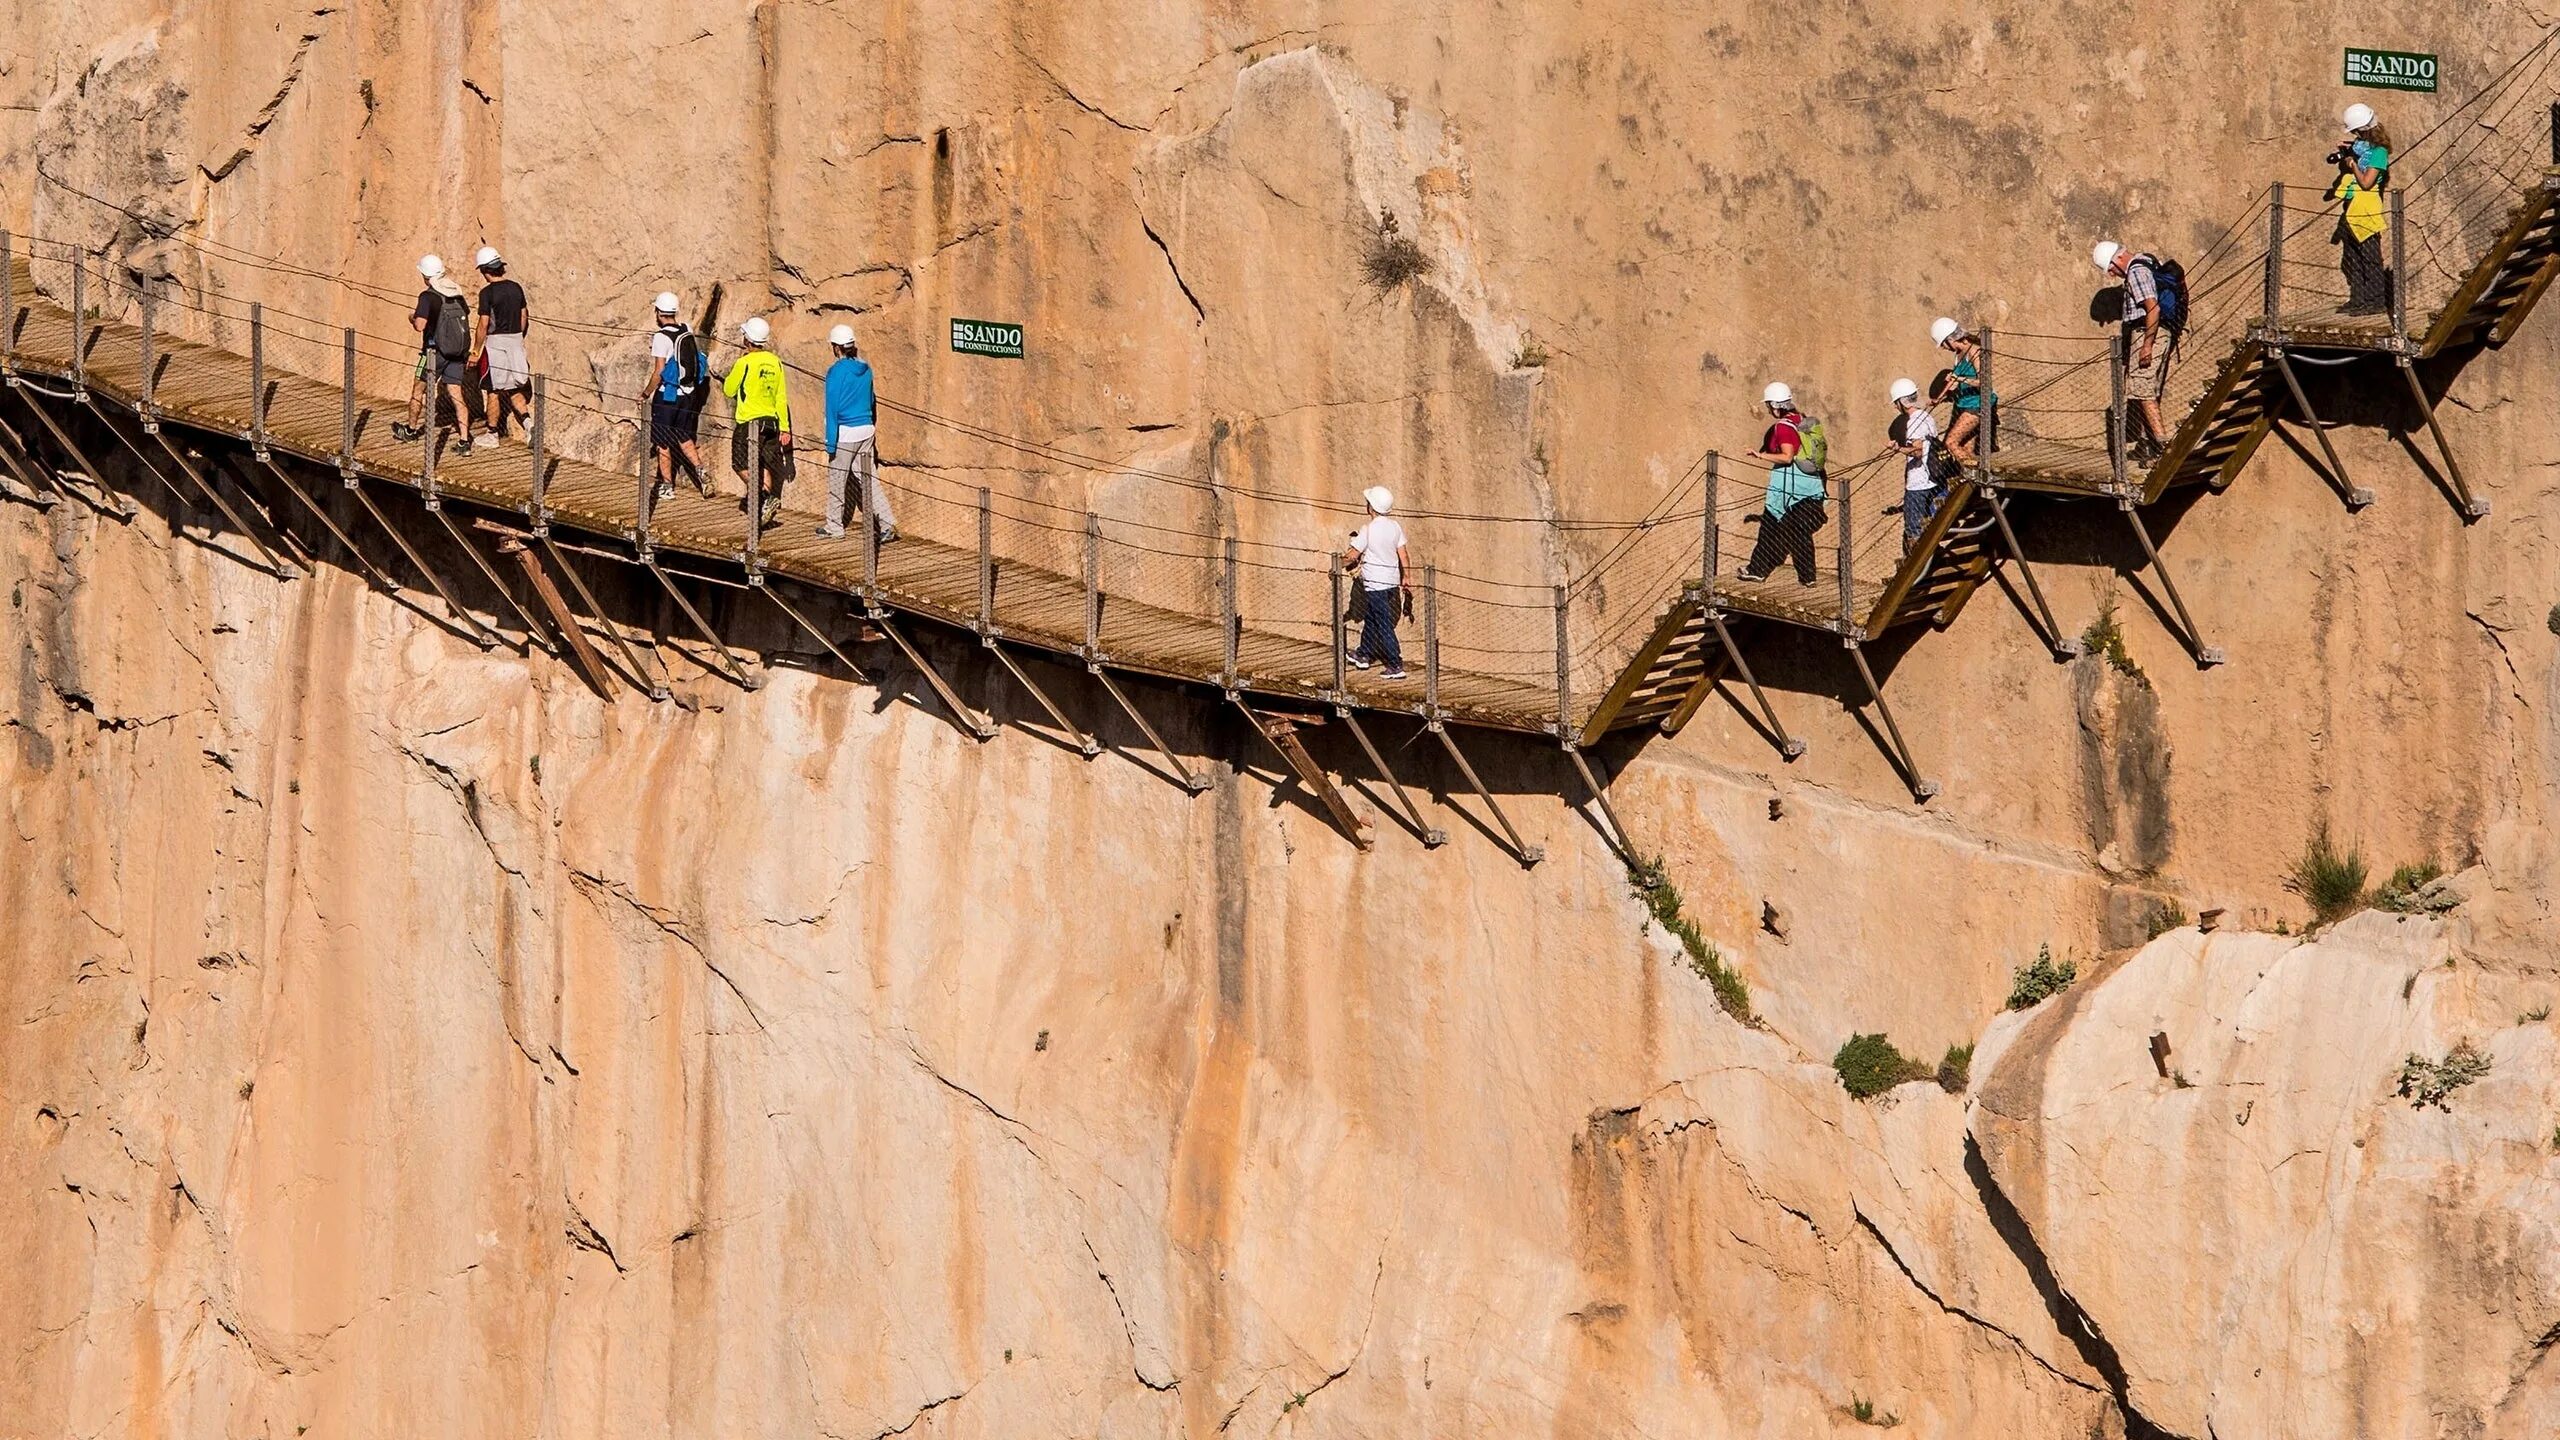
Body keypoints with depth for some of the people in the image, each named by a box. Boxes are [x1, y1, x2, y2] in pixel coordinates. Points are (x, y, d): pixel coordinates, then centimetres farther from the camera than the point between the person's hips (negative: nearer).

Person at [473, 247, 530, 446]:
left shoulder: (487, 292, -14)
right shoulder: (516, 288, 4)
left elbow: (484, 325, -15)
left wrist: (476, 351, -7)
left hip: (496, 342, -6)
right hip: (516, 340, 6)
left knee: (494, 391, 5)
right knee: (514, 389, 15)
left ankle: (492, 434, 13)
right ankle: (527, 420, -4)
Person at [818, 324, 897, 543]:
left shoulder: (836, 371, -14)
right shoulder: (865, 368, 6)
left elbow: (832, 407, -15)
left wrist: (831, 441, -13)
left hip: (845, 433, -6)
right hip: (867, 429, 6)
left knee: (836, 479, 9)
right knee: (868, 479, 8)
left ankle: (834, 527, 20)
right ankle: (887, 523, -4)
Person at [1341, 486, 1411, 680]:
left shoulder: (1368, 530, -19)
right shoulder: (1395, 527, 1)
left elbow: (1352, 556, -12)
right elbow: (1402, 555, 6)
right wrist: (1407, 577, 16)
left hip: (1375, 584, -7)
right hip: (1392, 581, 7)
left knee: (1384, 625, -4)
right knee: (1370, 619, 24)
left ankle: (1396, 666, -7)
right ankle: (1364, 655, 38)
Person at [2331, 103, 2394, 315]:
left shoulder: (2378, 151, -13)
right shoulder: (2358, 144, 11)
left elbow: (2366, 182, -19)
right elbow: (2344, 168, 22)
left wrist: (2353, 163, -7)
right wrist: (2341, 154, 3)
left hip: (2366, 211, -9)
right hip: (2350, 209, 9)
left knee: (2370, 258, -6)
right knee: (2352, 258, 12)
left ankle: (2377, 301, -4)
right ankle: (2358, 300, 19)